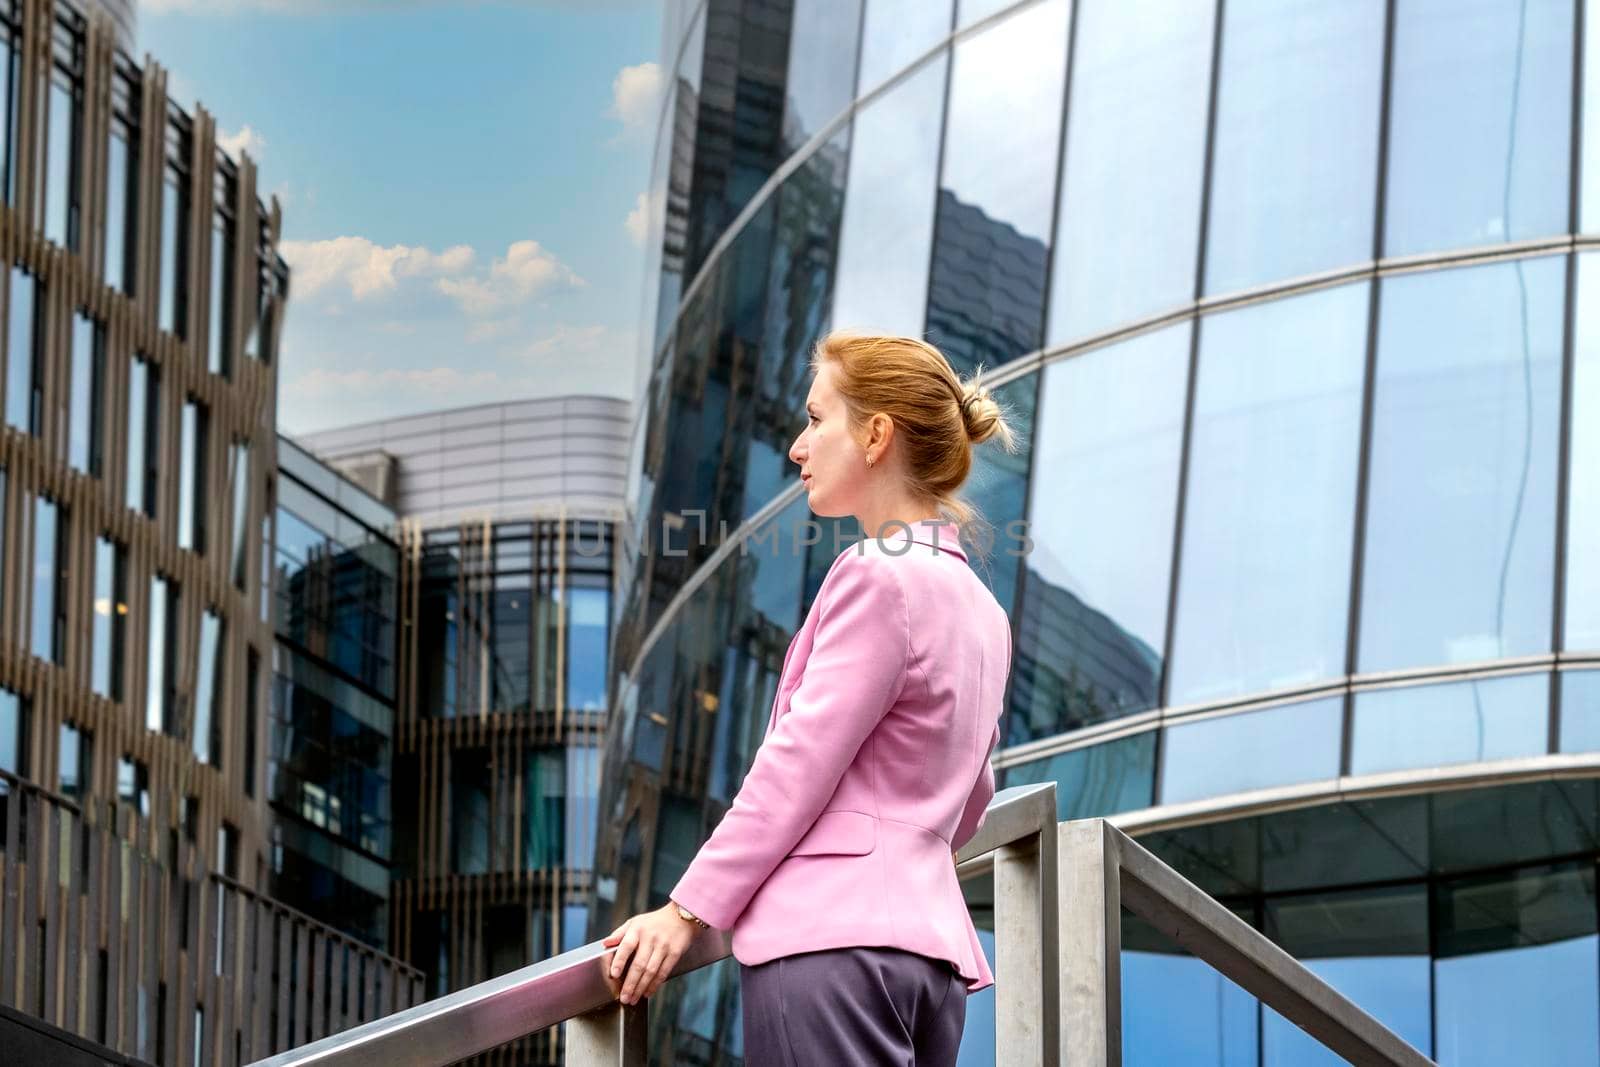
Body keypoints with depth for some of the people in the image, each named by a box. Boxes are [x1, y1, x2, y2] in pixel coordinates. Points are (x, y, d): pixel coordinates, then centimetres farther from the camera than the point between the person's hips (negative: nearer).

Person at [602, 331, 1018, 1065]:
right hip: (931, 939, 9)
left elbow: (800, 760, -10)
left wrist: (688, 908, -7)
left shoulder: (876, 577, -7)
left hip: (832, 939, -9)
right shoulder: (980, 609, 21)